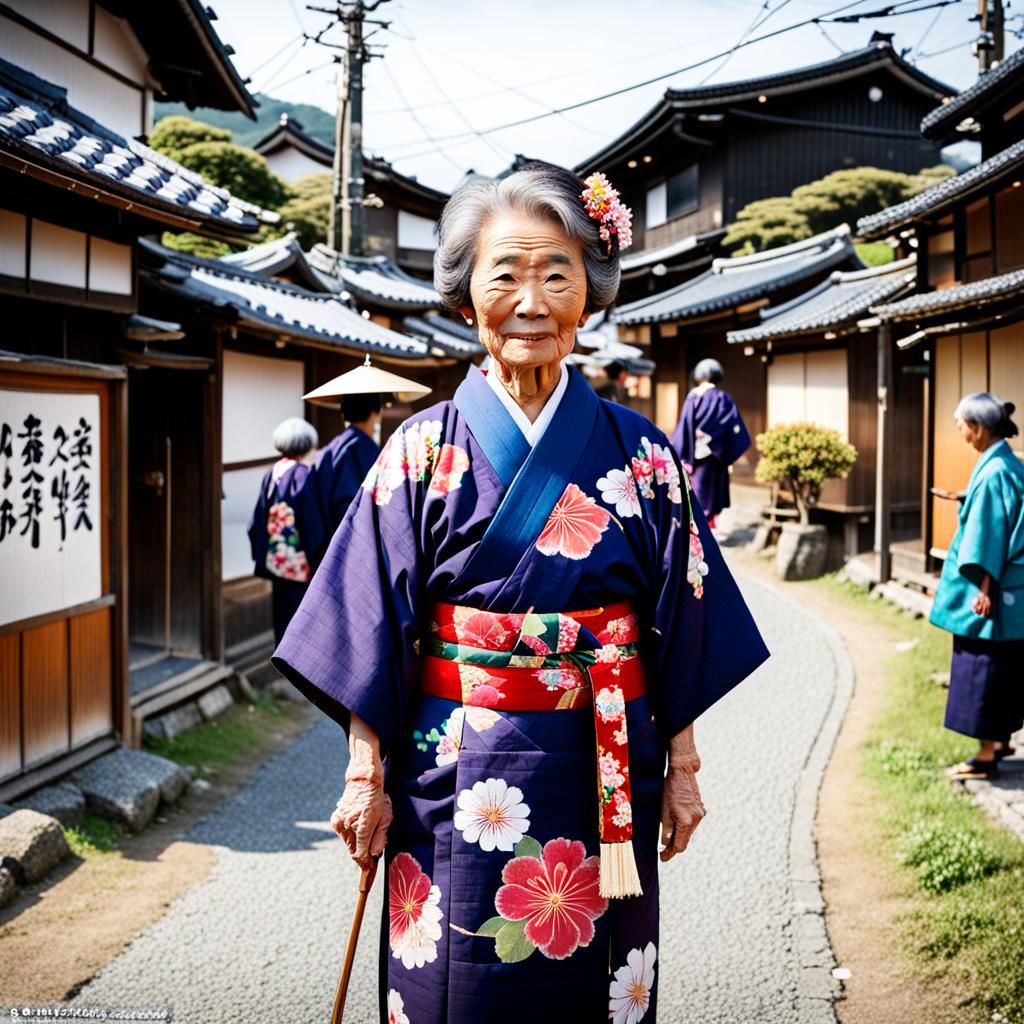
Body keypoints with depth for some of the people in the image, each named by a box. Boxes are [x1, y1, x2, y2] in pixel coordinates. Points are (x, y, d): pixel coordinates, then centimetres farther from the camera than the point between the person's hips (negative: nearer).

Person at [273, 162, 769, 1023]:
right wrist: (366, 774, -4)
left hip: (603, 781, 1)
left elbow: (681, 626, 4)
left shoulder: (640, 455, 1)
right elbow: (372, 630, -2)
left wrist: (682, 768, 3)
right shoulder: (423, 450, -2)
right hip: (457, 782, -1)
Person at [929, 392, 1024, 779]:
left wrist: (984, 588, -19)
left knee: (983, 668, -3)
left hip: (993, 592, -9)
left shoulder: (993, 471, -18)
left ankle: (987, 755, 2)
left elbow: (990, 532, -20)